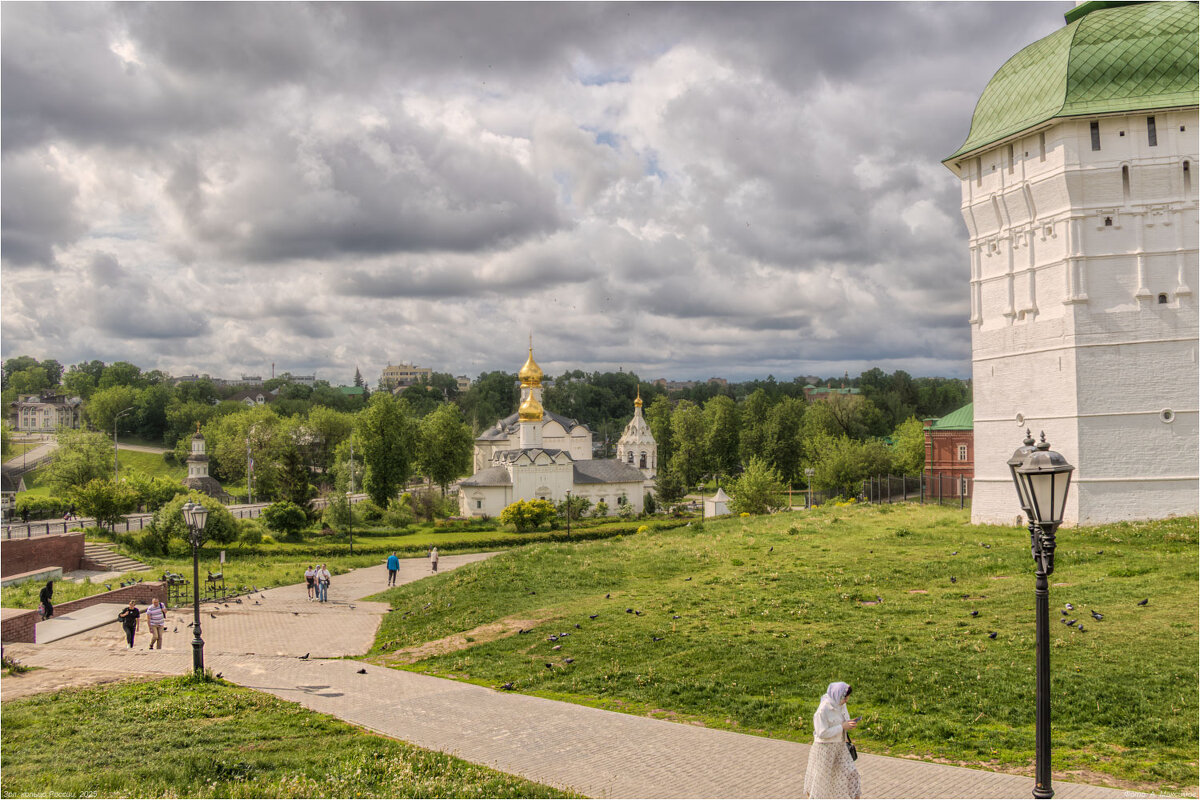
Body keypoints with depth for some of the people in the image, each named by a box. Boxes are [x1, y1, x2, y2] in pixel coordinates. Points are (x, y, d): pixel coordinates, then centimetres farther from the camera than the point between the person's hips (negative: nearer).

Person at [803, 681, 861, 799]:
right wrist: (842, 727, -23)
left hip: (840, 747, 7)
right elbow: (822, 733, -25)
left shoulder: (841, 704, -2)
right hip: (825, 748, -7)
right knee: (821, 777, 9)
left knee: (850, 773, 4)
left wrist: (850, 724, -9)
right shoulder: (823, 710, -25)